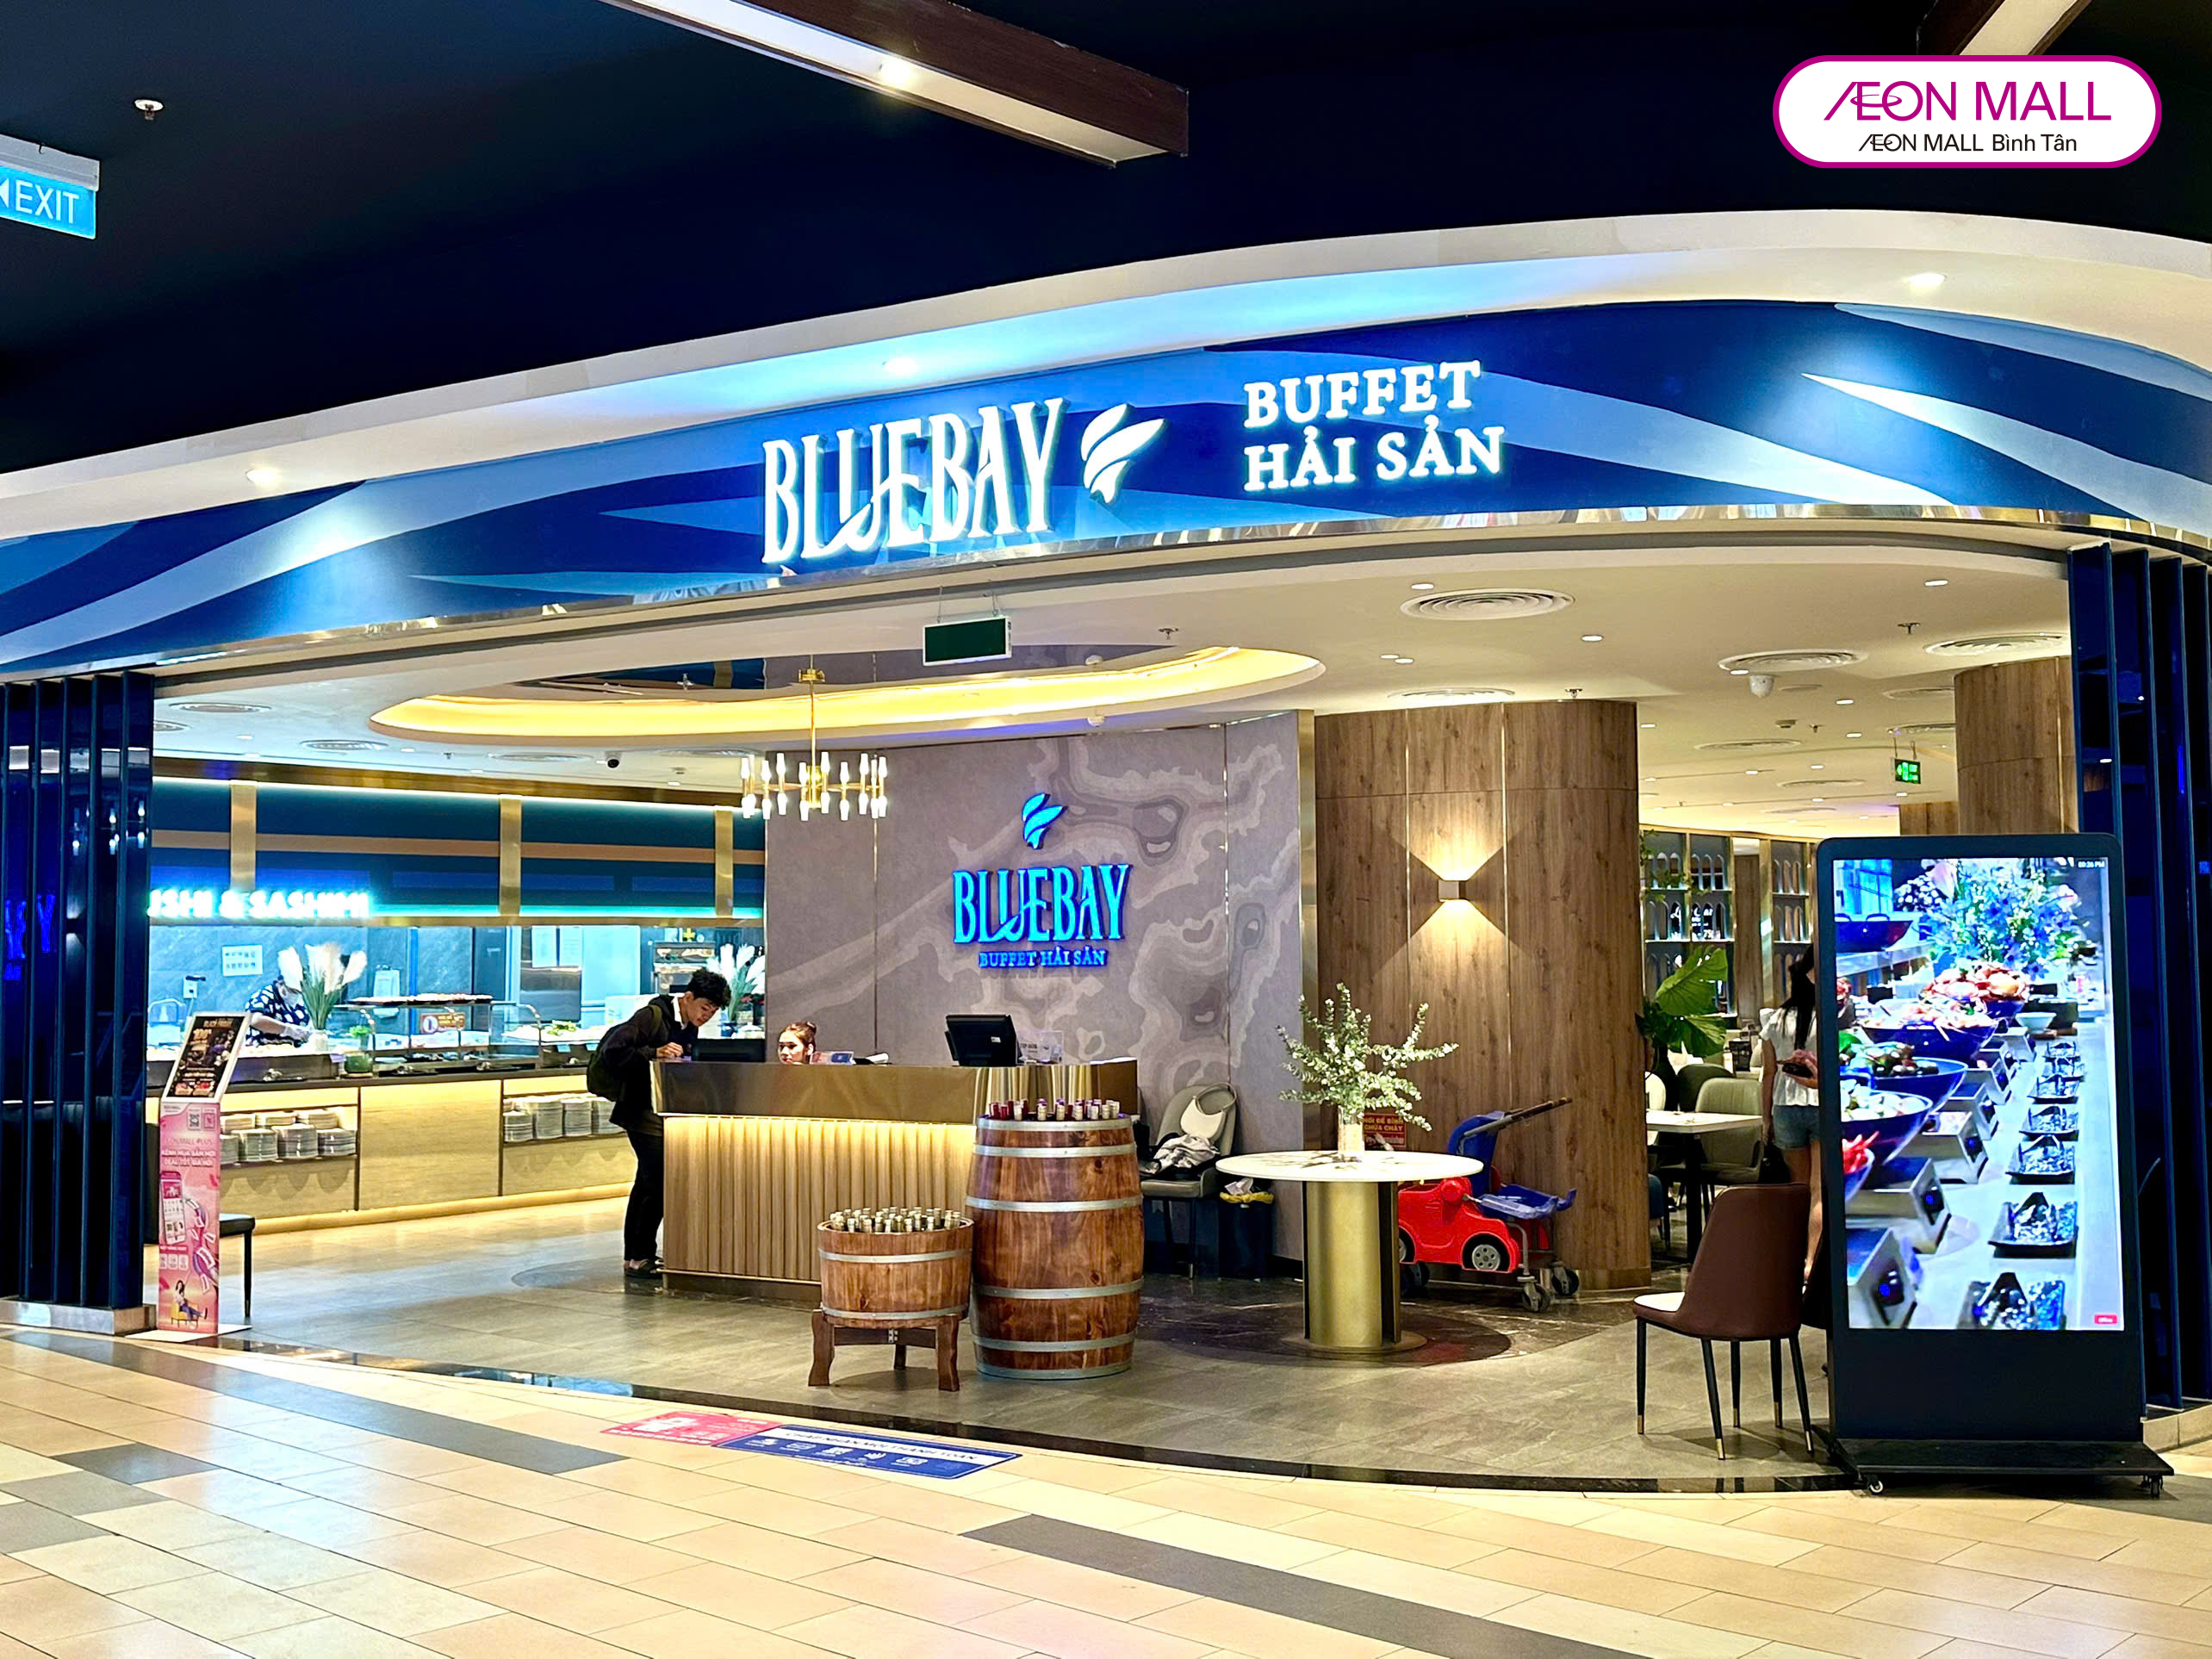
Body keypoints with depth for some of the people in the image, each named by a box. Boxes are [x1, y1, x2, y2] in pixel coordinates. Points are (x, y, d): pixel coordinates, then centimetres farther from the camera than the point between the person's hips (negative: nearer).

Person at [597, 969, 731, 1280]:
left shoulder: (691, 1029, 11)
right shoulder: (652, 1016, -15)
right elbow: (613, 1052, -21)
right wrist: (655, 1053, -31)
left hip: (664, 1110, 9)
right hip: (641, 1110, -9)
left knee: (648, 1182, 14)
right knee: (658, 1182, -12)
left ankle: (633, 1256, 22)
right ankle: (641, 1257, -5)